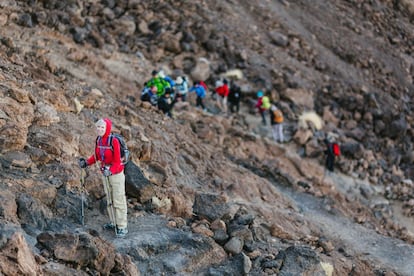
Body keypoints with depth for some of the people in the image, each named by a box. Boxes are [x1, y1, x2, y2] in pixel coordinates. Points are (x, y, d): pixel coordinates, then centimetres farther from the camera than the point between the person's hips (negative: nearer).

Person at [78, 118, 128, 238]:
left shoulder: (114, 141, -26)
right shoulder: (98, 139, -4)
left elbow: (117, 162, -25)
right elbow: (97, 155, 11)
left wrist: (110, 171, -41)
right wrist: (86, 162, 0)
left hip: (116, 173, -7)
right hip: (105, 172, 7)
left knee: (119, 200, -2)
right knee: (109, 198, 17)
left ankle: (122, 227, 6)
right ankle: (114, 222, 31)